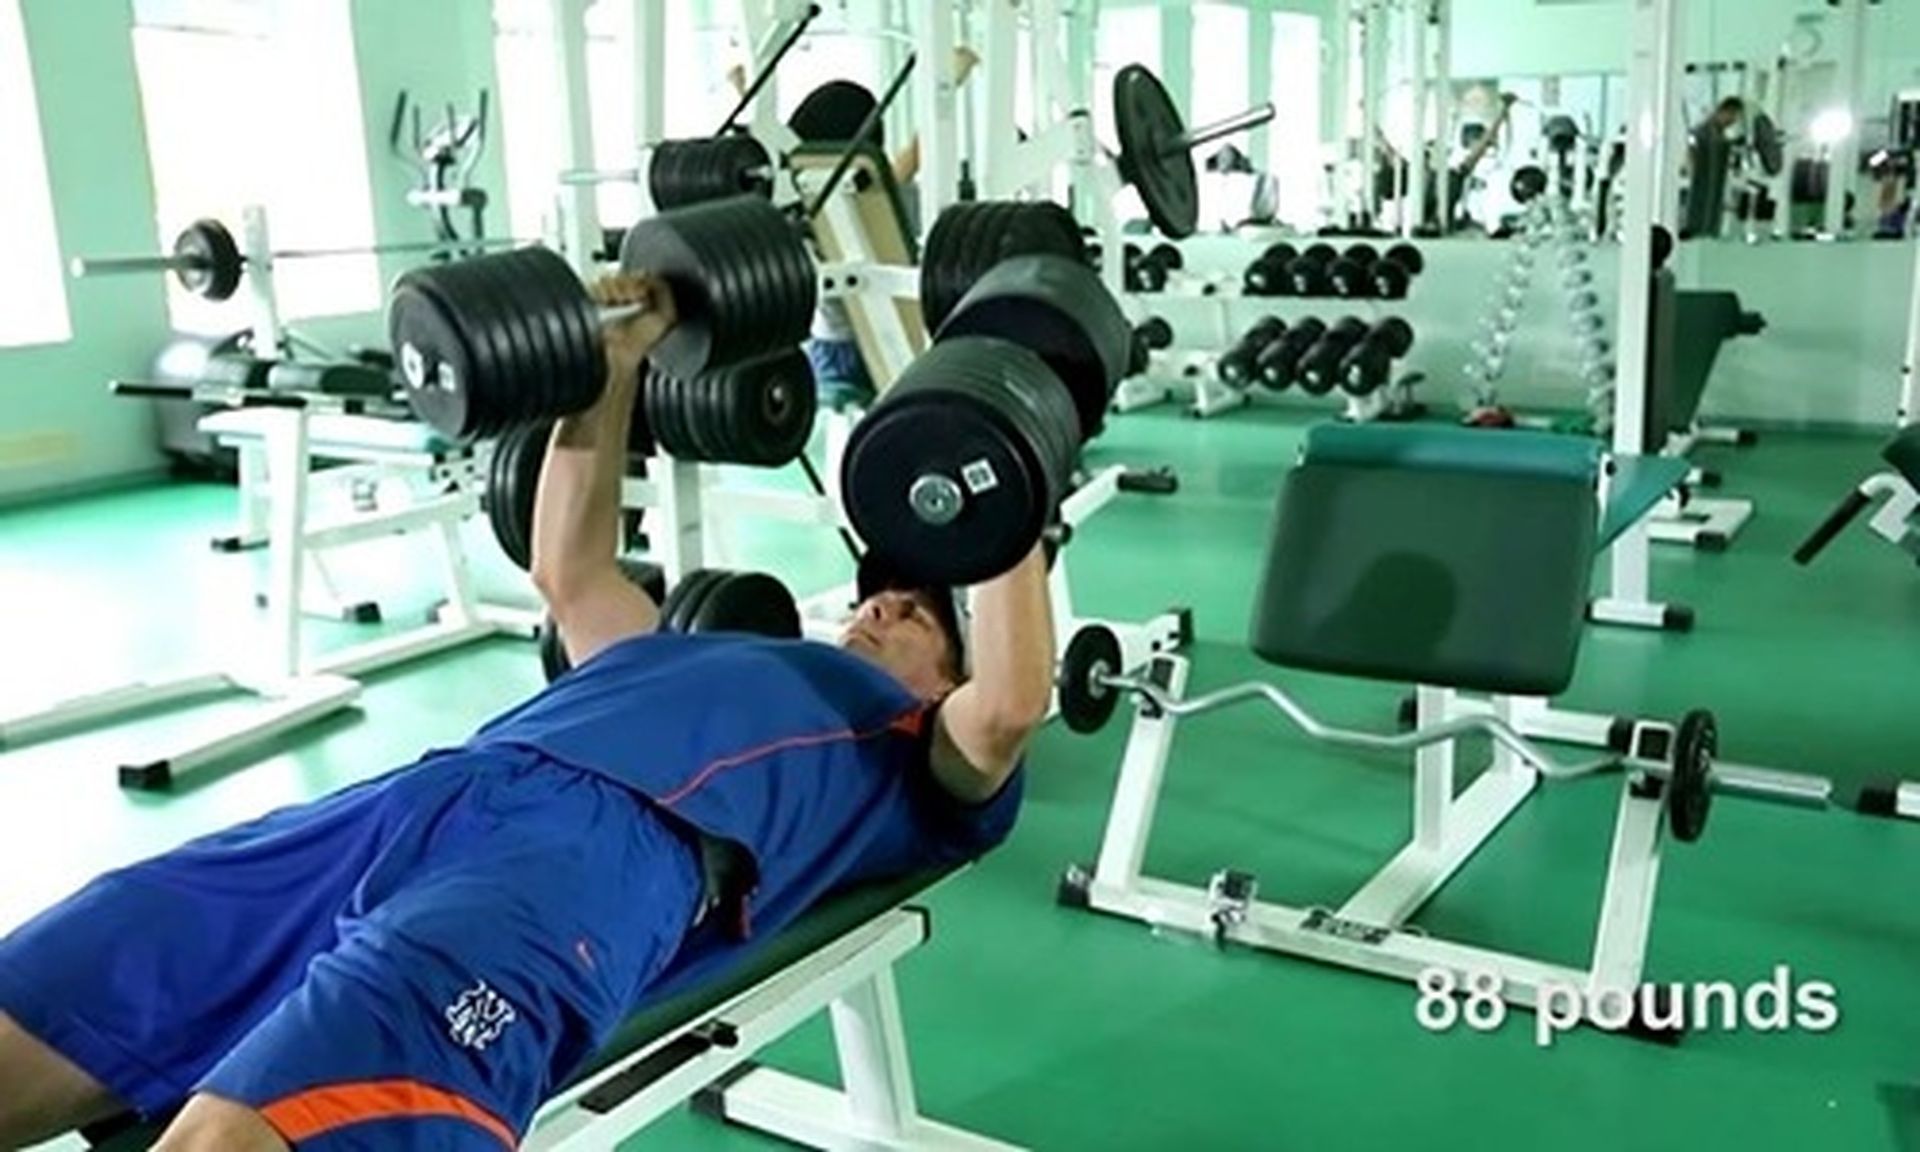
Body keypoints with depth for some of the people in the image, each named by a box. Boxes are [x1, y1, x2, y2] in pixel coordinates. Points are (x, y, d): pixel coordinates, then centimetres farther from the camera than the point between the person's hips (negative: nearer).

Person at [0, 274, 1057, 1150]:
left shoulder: (921, 765, 22)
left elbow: (1009, 706, 1)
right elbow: (568, 571, 45)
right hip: (424, 798, 8)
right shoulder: (698, 656, 41)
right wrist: (613, 369, 38)